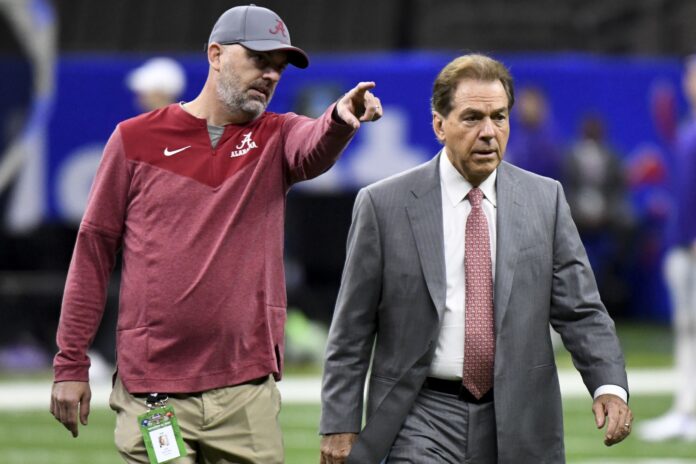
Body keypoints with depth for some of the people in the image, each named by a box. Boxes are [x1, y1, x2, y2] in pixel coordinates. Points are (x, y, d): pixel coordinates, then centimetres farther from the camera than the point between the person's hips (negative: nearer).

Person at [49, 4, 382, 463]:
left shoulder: (276, 137, 9)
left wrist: (339, 121, -41)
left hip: (247, 393, 1)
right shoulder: (136, 138, 5)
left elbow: (315, 149, -16)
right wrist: (71, 364, 4)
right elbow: (94, 250, 7)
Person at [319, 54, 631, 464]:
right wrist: (340, 424, -3)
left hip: (518, 427, 3)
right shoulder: (384, 205, -1)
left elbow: (580, 309, 2)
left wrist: (609, 385, -15)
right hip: (422, 421, -2)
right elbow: (352, 330, 1)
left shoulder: (545, 200, 5)